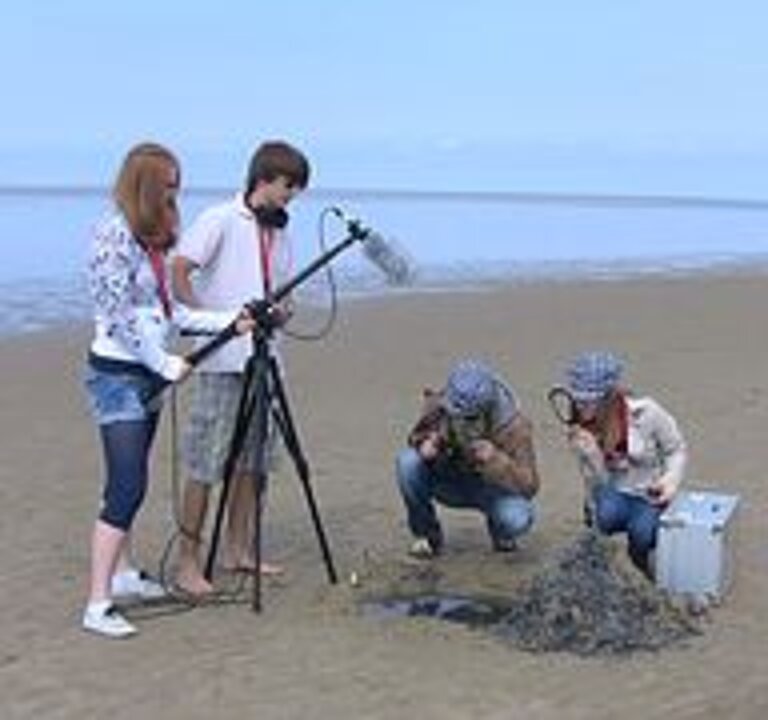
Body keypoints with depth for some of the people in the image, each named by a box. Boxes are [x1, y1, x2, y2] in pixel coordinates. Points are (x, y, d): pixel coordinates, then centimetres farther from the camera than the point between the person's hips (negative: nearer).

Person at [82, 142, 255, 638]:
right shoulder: (114, 238, -16)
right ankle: (98, 605, -8)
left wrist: (227, 322, 8)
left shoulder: (152, 240, 11)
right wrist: (167, 365, -14)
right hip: (117, 374, -9)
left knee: (132, 485, 16)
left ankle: (124, 573, 29)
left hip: (148, 374, 9)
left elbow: (166, 311, 15)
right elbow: (118, 318, -19)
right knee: (127, 489, -11)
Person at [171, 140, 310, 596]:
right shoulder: (220, 221, -6)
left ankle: (237, 550, 22)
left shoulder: (280, 231, 15)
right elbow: (178, 272, -12)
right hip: (222, 362, -7)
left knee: (253, 460, 11)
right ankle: (188, 562, 1)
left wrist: (281, 312, -3)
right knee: (207, 464, -5)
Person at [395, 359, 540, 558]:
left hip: (493, 488, -2)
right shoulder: (437, 406, -22)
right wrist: (424, 446, -28)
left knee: (517, 518, -35)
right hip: (450, 481, 2)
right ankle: (425, 534, -3)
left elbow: (529, 485, -26)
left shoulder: (513, 426, -27)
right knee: (407, 462, -27)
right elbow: (417, 437, -2)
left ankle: (499, 529, 6)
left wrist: (496, 461, -45)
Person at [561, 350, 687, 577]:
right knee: (606, 513, -35)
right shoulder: (580, 430, -10)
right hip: (614, 492, 1)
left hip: (649, 495, -1)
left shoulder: (646, 413, -18)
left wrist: (671, 479, -24)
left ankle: (641, 554, 7)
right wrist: (590, 456, -32)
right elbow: (596, 484, -11)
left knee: (641, 531, -32)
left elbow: (677, 450, -4)